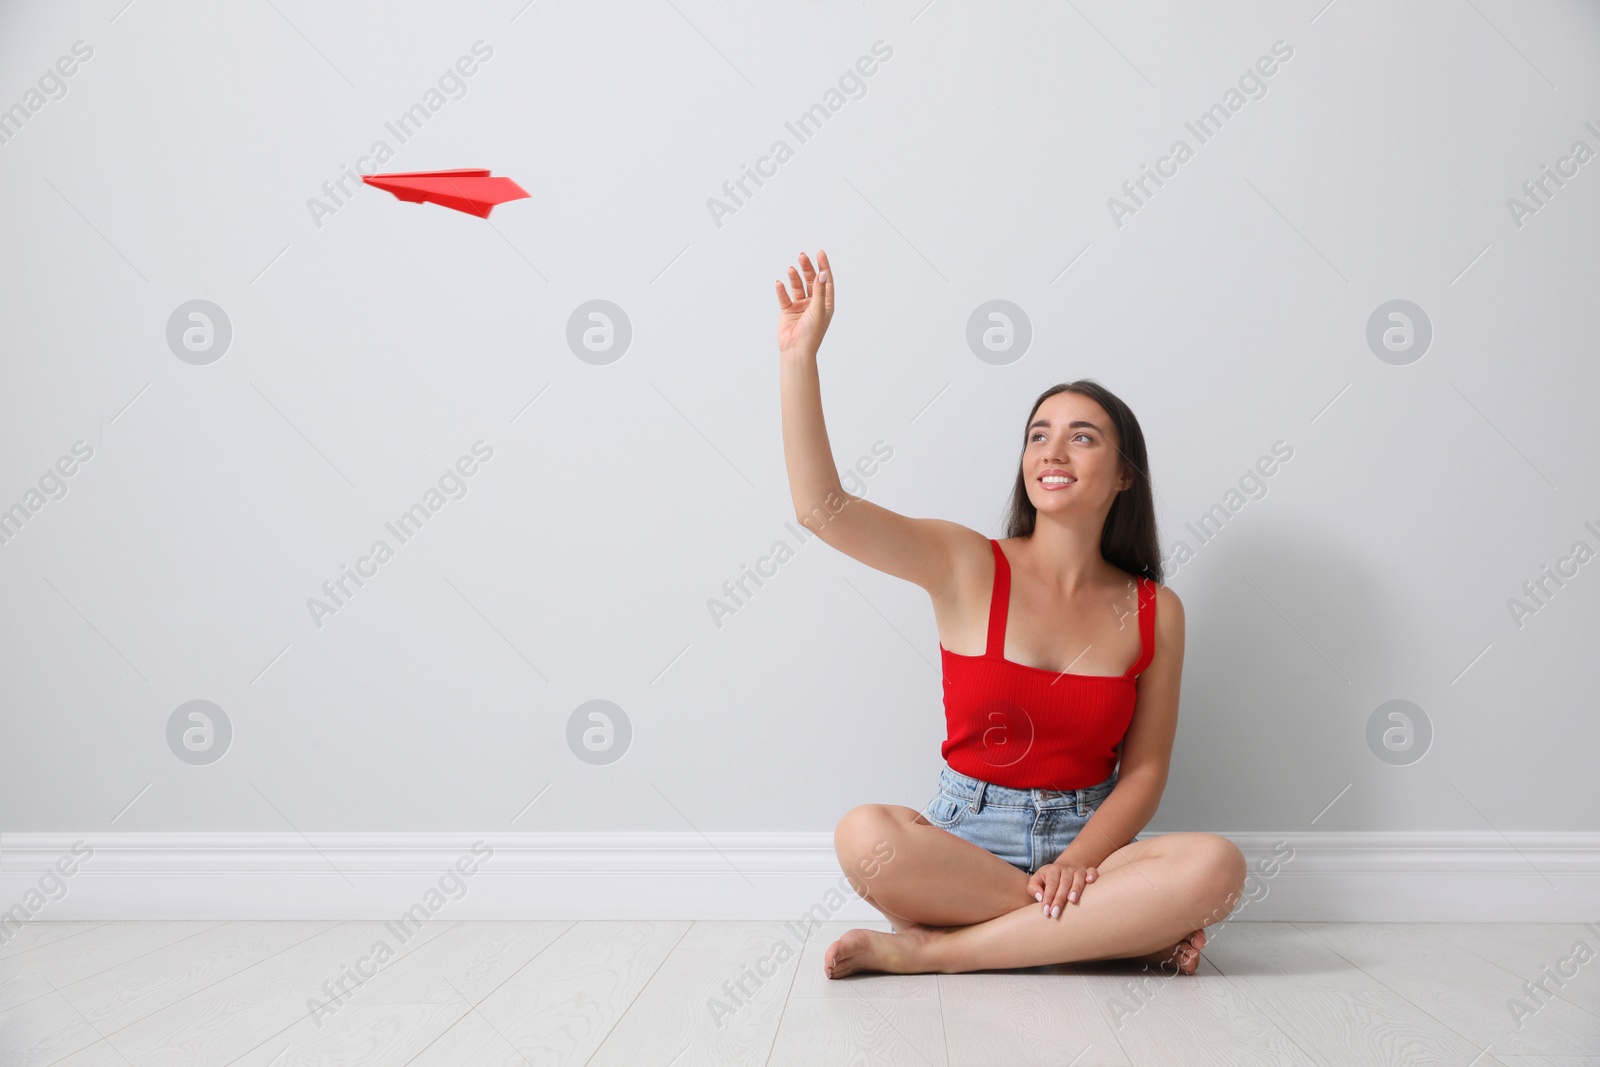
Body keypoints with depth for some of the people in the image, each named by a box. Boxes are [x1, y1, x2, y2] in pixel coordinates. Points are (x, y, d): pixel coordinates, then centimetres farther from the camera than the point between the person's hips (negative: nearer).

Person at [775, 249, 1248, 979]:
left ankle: (929, 951, -22)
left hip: (1086, 841, 2)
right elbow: (820, 506, -15)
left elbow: (1144, 771, 1)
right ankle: (1121, 932, -19)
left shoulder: (1154, 612, 2)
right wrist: (798, 357, -20)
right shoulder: (968, 567, -3)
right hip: (965, 836, -1)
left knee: (1217, 866, -29)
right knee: (865, 836, -34)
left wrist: (1078, 860, -18)